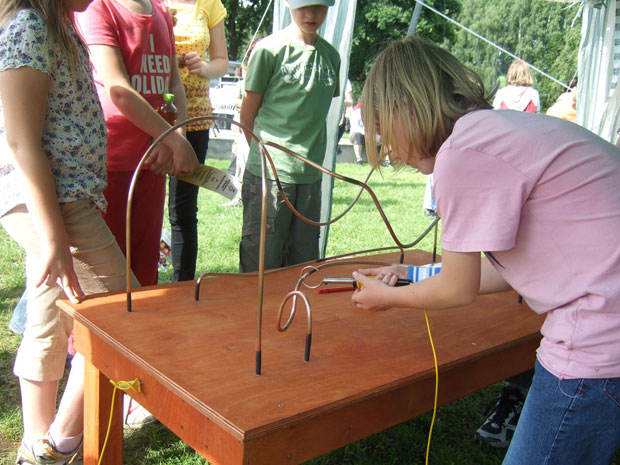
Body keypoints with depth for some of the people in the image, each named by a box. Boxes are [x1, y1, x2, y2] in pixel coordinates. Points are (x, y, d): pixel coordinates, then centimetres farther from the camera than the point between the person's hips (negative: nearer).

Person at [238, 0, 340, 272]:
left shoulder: (331, 56, 9)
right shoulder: (269, 49, -6)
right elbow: (247, 115, 0)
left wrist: (311, 155, 13)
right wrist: (267, 153, 4)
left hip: (310, 176, 5)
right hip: (268, 174, -5)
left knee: (305, 264, 11)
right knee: (262, 263, 0)